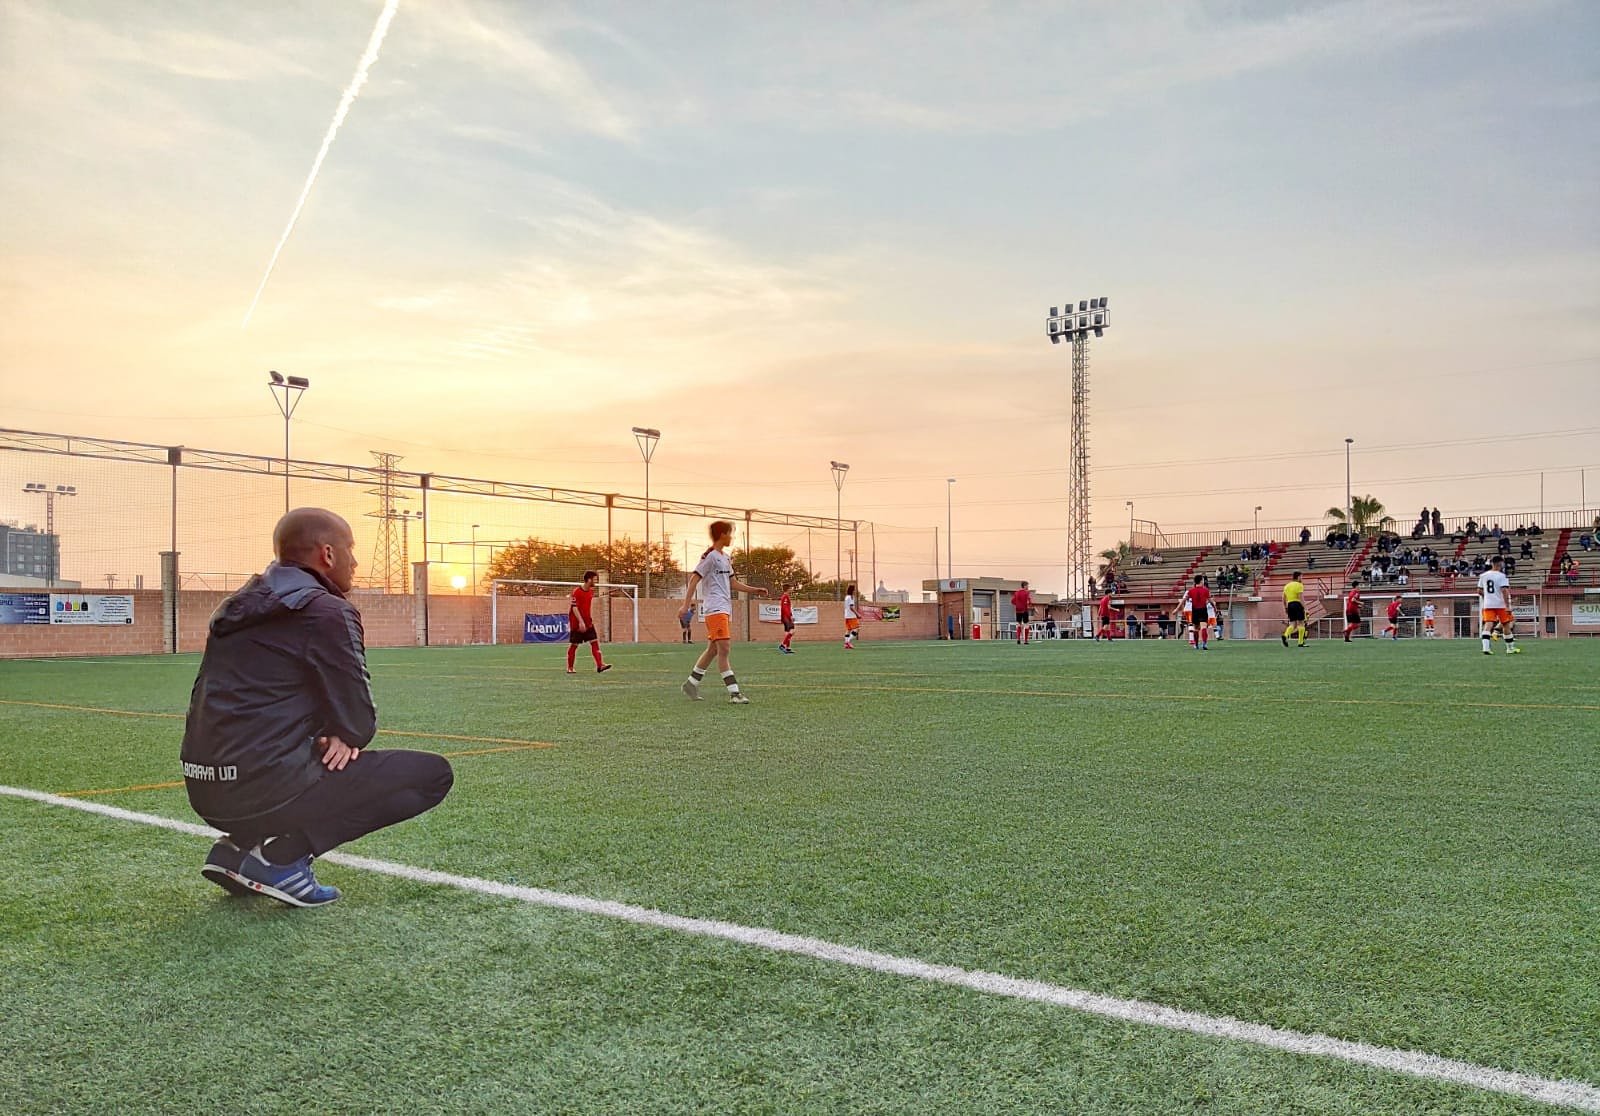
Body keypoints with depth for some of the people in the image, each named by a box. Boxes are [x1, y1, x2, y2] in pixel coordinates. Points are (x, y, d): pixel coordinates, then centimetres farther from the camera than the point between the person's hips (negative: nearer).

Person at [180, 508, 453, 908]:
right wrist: (341, 737, 13)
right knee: (433, 773, -3)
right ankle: (281, 856, -8)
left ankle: (239, 845, 12)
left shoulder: (238, 607, 15)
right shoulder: (327, 611, -10)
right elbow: (359, 722, -9)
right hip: (268, 788, -9)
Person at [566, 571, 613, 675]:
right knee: (573, 645, 3)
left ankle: (600, 665, -12)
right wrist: (581, 622, -23)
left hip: (588, 622, 7)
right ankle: (569, 668, 14)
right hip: (577, 623, -7)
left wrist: (591, 618, 15)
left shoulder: (591, 591, 8)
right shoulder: (576, 592, -15)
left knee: (595, 642, -6)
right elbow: (574, 607, -19)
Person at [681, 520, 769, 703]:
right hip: (715, 609, -10)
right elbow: (694, 579, -11)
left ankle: (691, 684, 25)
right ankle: (734, 693, -16)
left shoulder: (725, 558, 19)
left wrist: (755, 590, 16)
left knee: (713, 649, 14)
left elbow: (732, 583, 24)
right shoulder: (710, 556, -8)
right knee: (723, 649, -12)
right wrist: (687, 603, -19)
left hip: (725, 609, 10)